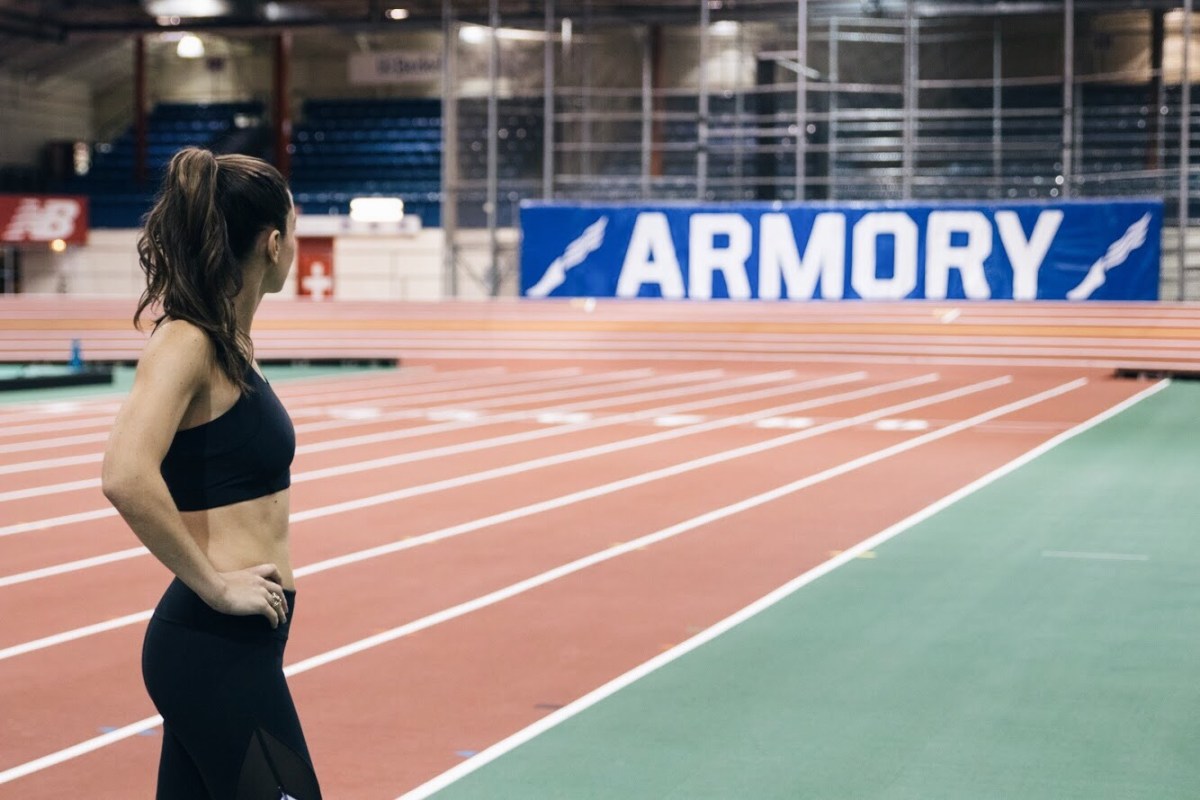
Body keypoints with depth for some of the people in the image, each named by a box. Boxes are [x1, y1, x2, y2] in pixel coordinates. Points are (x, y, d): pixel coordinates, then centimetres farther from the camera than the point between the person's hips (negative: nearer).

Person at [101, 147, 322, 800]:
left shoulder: (227, 341, 9)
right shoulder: (186, 343, -16)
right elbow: (126, 477, -30)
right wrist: (215, 585, -21)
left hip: (233, 645, 9)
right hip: (215, 648, -9)